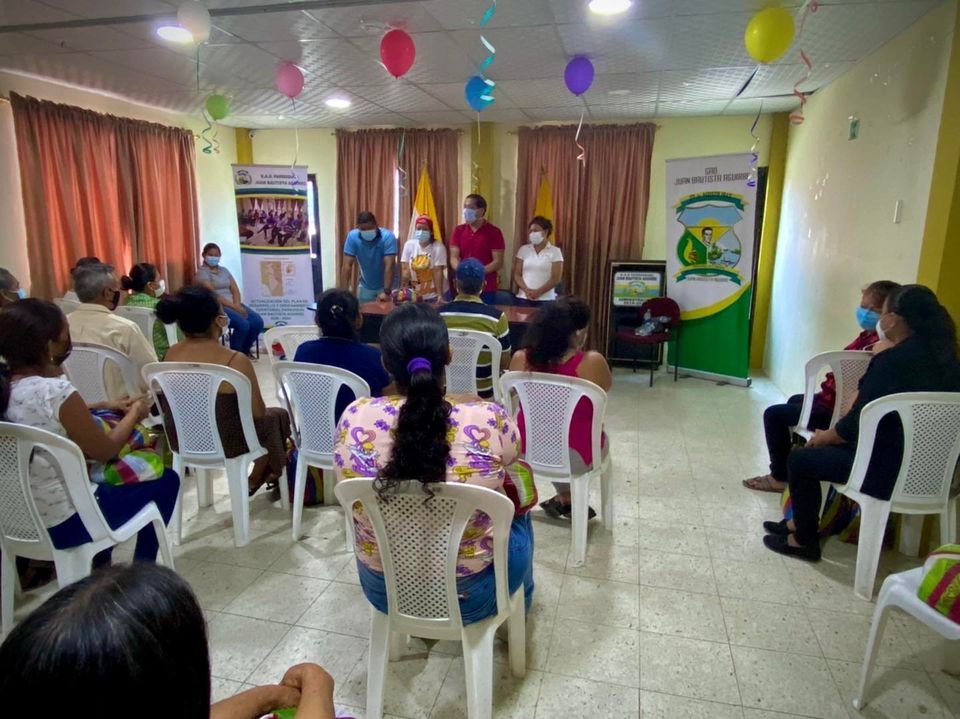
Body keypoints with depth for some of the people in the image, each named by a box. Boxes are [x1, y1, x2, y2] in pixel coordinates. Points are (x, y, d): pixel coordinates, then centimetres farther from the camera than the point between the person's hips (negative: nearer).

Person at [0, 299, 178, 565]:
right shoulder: (56, 392, -27)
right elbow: (105, 450, -14)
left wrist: (104, 407, 8)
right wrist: (135, 413, 1)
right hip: (61, 524, -8)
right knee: (166, 480, 8)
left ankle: (100, 564, 38)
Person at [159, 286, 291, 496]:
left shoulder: (170, 355, -7)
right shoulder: (236, 360, -25)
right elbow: (258, 412, -14)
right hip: (225, 444, -6)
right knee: (278, 416, 24)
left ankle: (258, 477, 41)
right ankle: (254, 480, 41)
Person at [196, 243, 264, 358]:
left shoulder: (224, 270, 18)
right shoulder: (202, 272, -3)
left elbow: (235, 289, 9)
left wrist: (237, 305, -12)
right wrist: (233, 306, -21)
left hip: (233, 304, 7)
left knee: (258, 322, -16)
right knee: (243, 324, -30)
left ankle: (245, 349, 6)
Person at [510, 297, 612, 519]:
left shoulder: (521, 359, -14)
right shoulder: (592, 362, -23)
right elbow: (606, 387, 0)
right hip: (576, 456, -3)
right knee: (599, 439, 32)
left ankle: (565, 497, 46)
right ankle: (565, 499, 40)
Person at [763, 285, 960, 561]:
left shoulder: (892, 360, -21)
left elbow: (859, 422, -17)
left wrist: (825, 436, 2)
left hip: (893, 472, -9)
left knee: (800, 459, 6)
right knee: (831, 447, 24)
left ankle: (805, 540, 20)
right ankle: (804, 522, 34)